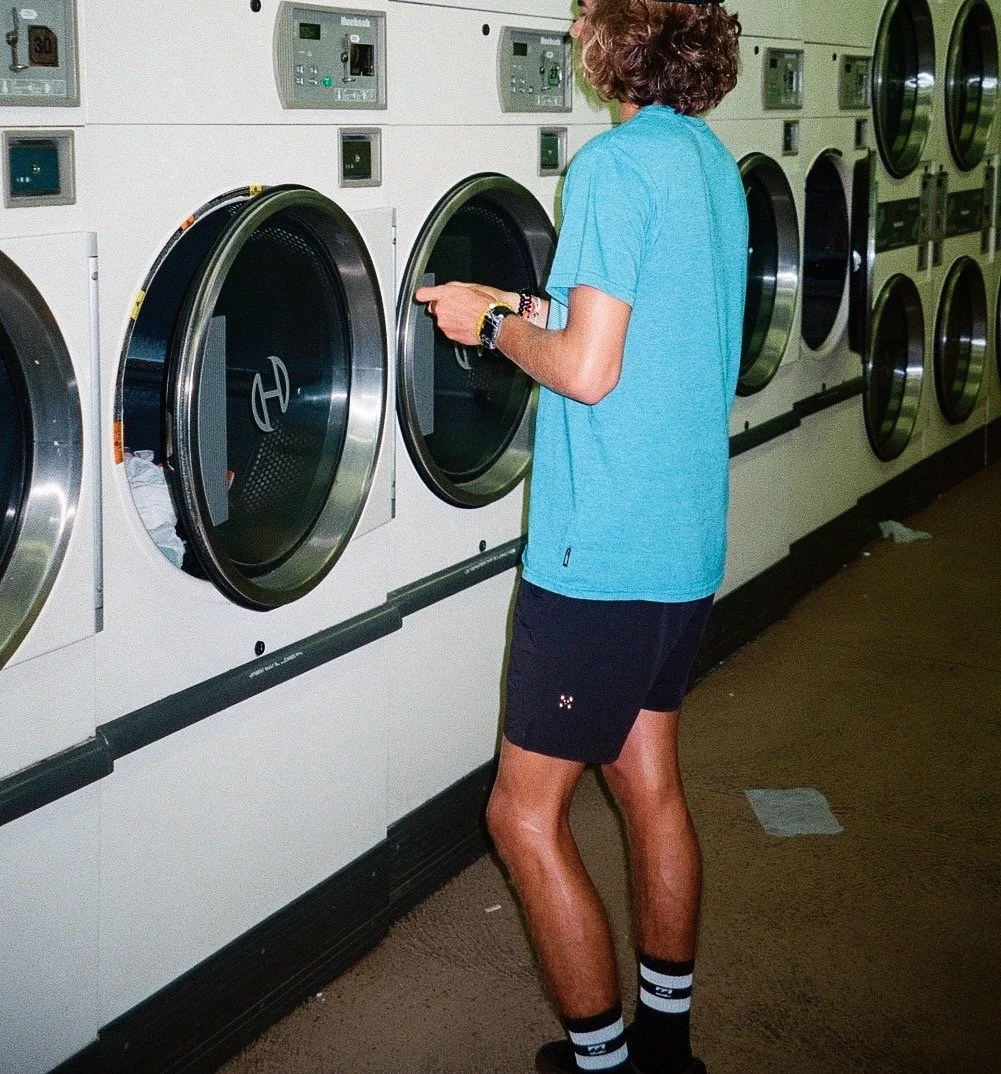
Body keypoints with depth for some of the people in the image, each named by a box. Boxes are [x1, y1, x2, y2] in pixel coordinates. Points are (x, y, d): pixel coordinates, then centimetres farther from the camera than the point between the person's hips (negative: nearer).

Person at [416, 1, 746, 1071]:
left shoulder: (615, 163, -18)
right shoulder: (713, 160, 10)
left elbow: (587, 371, -22)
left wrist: (492, 324, -5)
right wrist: (520, 307, 13)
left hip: (600, 559, -9)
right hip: (686, 545, 9)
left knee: (526, 813, 2)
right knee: (649, 783, 19)